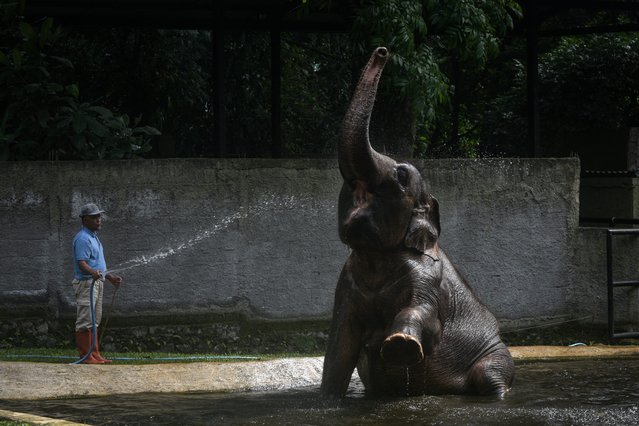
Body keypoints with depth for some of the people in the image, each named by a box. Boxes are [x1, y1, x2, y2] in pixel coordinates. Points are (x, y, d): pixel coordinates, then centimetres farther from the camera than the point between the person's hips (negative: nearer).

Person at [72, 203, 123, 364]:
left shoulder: (94, 237, 20)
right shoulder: (83, 238, -13)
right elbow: (82, 263, -23)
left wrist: (110, 277, 27)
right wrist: (93, 272, -41)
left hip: (97, 283, 11)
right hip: (86, 283, -10)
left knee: (94, 321, 12)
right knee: (85, 321, -10)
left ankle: (94, 354, 15)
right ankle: (85, 356, -10)